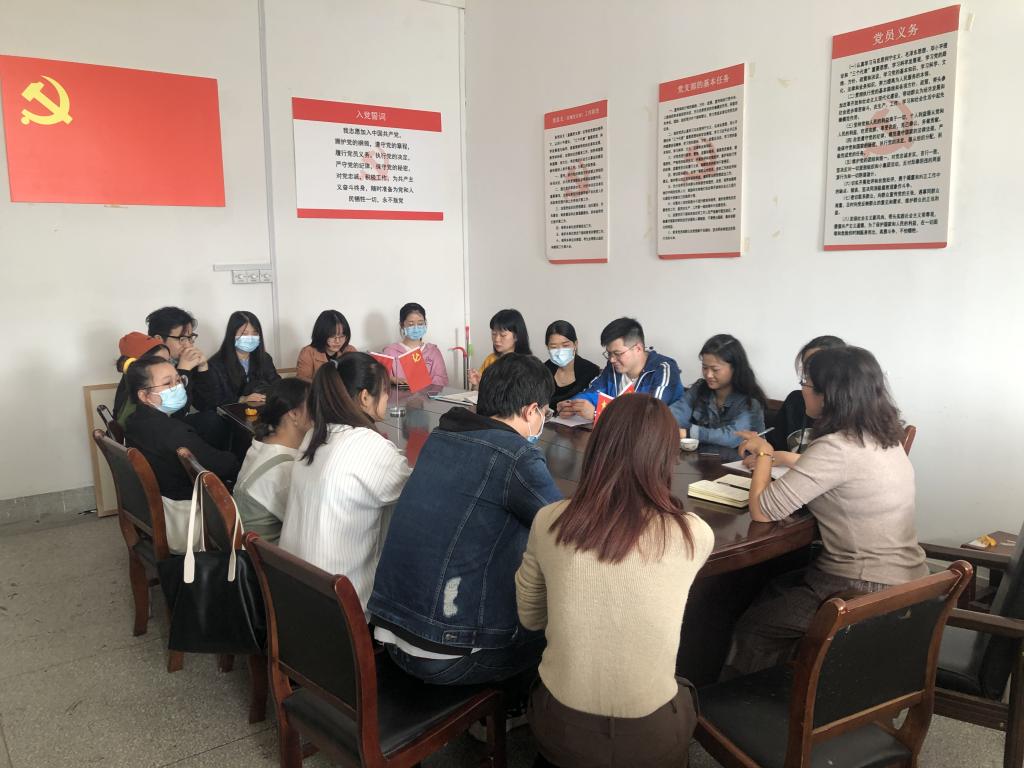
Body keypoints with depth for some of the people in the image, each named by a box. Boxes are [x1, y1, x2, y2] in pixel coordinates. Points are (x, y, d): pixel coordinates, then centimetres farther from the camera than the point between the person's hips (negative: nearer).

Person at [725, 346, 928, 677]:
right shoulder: (883, 438, 3)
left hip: (866, 590, -9)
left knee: (751, 629, 9)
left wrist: (763, 453, -7)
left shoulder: (837, 448, -25)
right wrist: (770, 455, 14)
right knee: (771, 593, 25)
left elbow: (763, 511, -22)